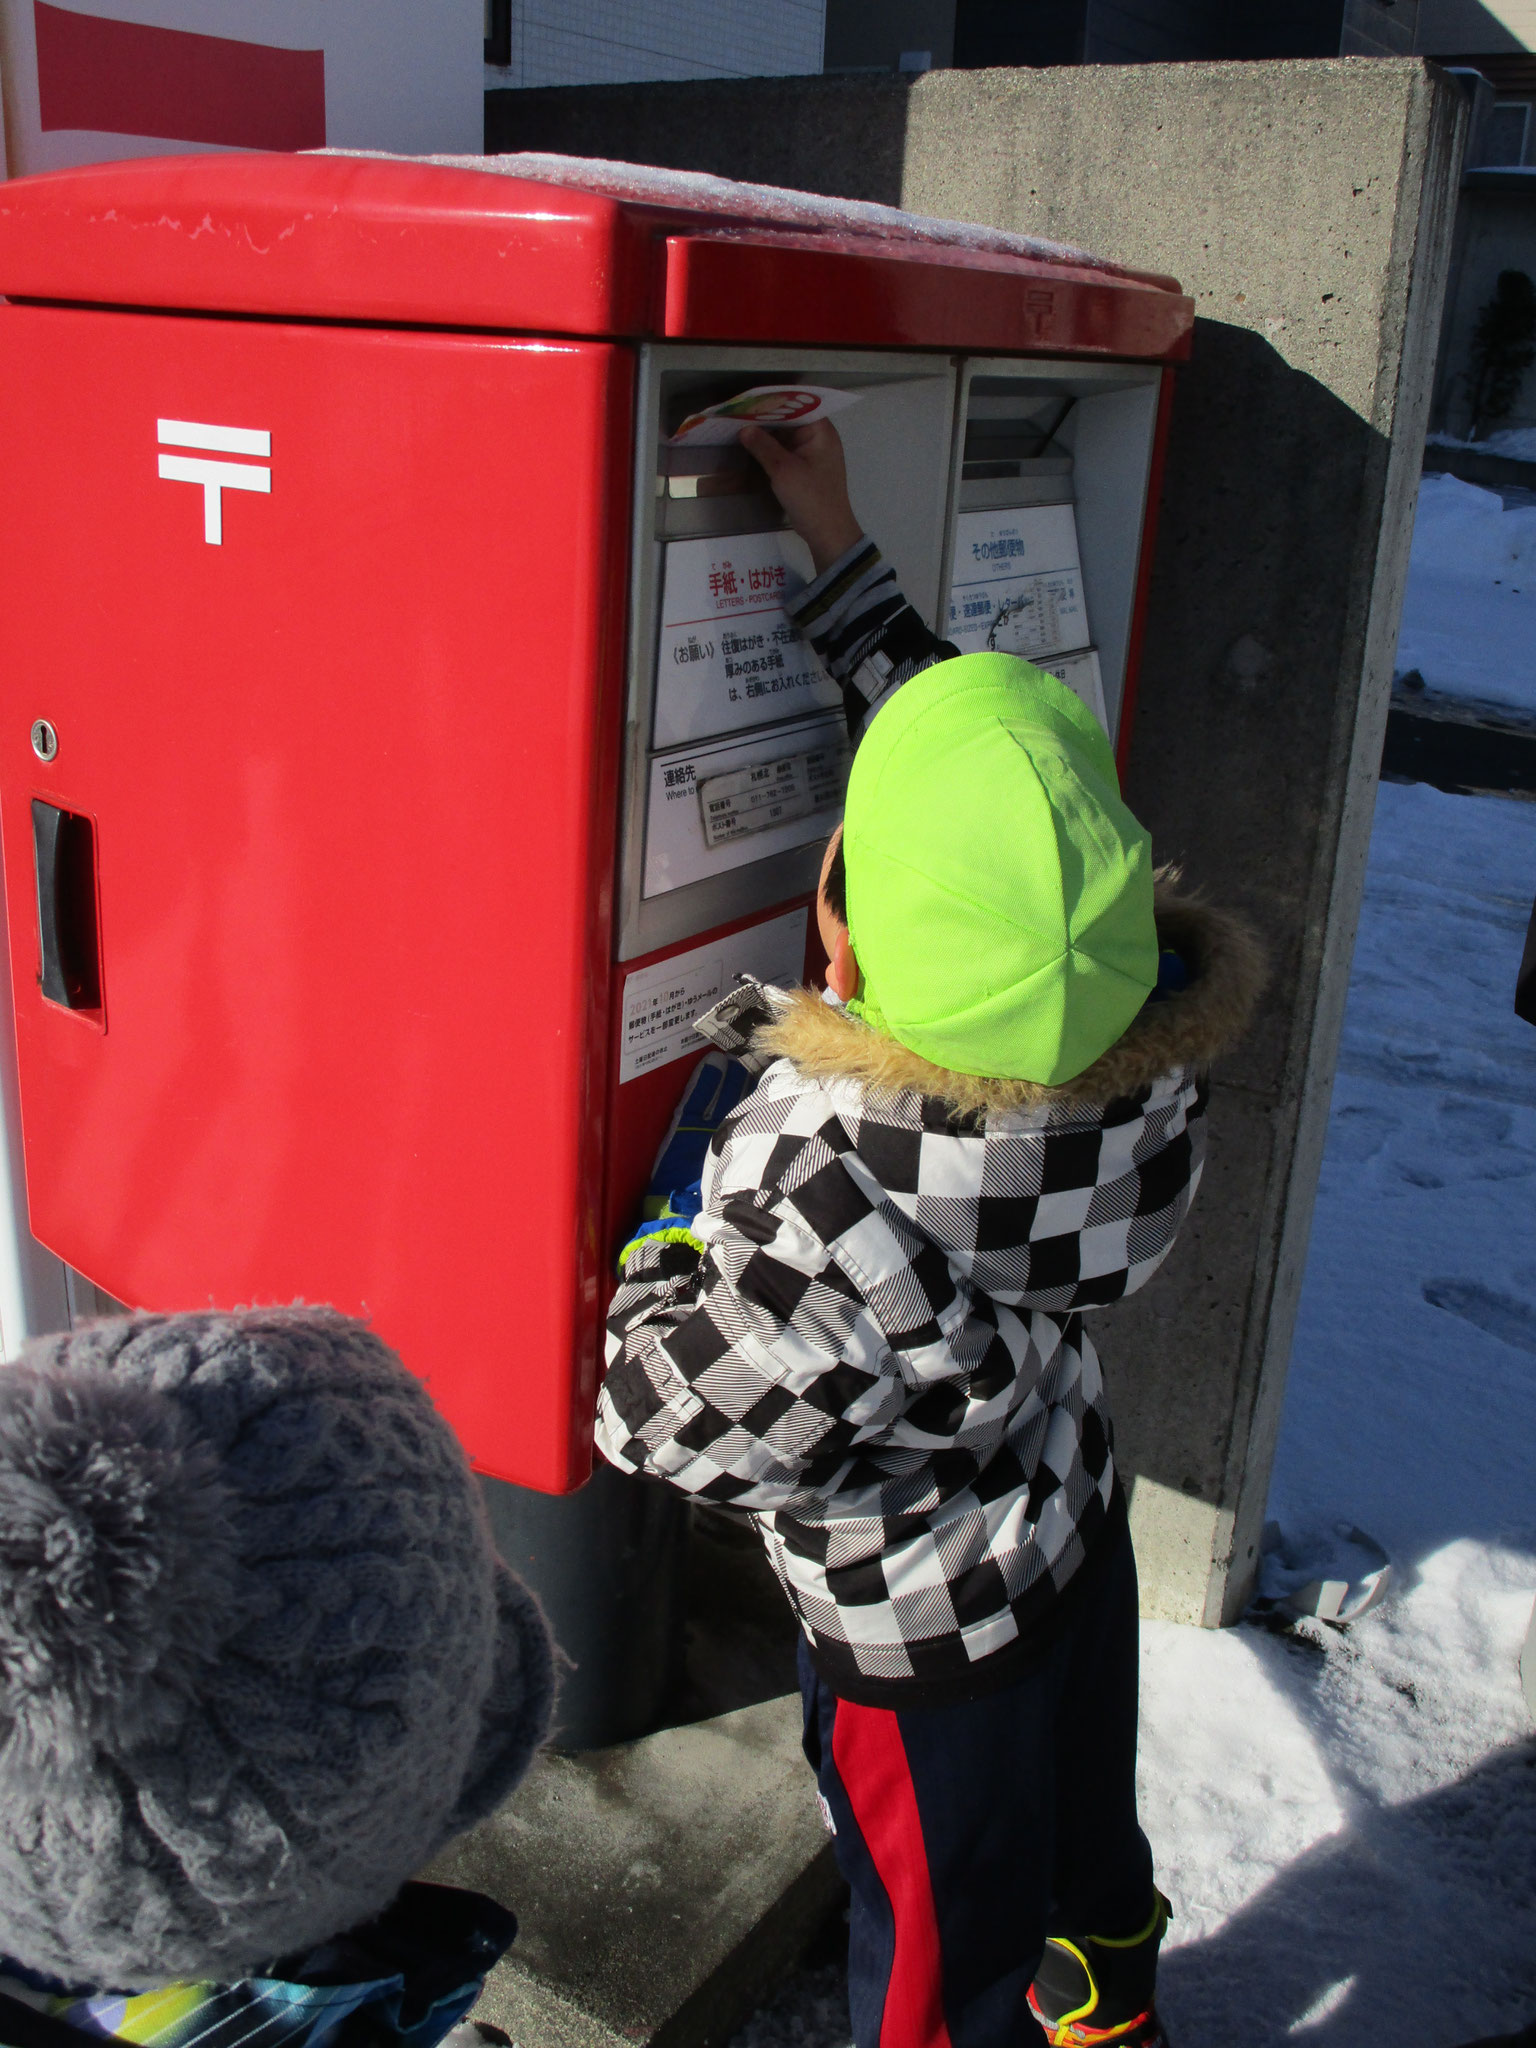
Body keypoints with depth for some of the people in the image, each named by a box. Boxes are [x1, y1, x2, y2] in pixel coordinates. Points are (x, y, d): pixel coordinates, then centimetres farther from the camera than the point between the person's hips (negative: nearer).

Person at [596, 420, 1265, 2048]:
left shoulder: (817, 1165, -41)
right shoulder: (1147, 1034, -23)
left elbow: (665, 1416, -25)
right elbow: (976, 754, -8)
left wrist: (687, 1194, -13)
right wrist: (838, 555, -3)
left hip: (926, 1629, -6)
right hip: (1080, 1522, 7)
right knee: (1087, 1844, 34)